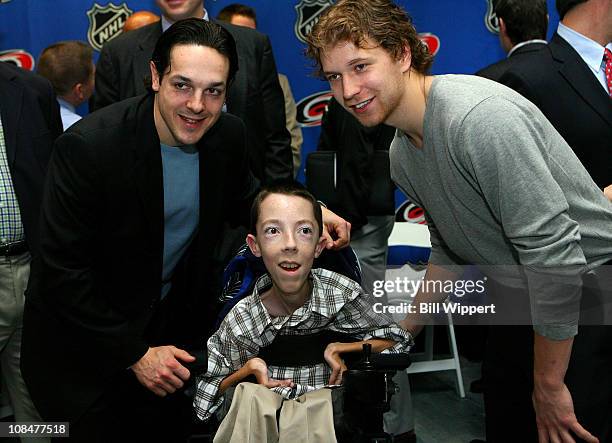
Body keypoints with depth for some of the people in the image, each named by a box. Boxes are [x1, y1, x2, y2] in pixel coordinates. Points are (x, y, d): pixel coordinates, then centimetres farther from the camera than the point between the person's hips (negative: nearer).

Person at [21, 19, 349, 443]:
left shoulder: (228, 134, -11)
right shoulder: (87, 145, -27)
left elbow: (242, 198, 9)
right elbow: (63, 269, -23)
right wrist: (134, 353, -21)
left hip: (175, 324, 5)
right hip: (84, 340, -5)